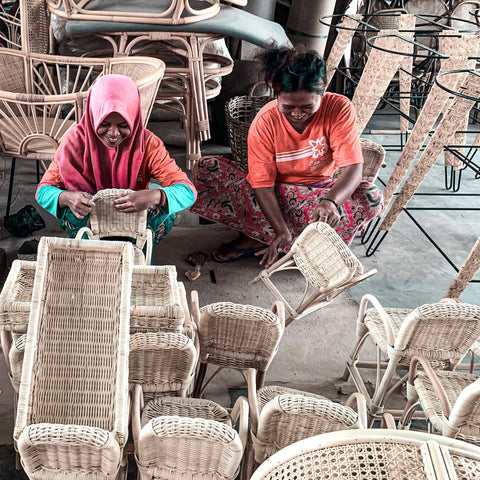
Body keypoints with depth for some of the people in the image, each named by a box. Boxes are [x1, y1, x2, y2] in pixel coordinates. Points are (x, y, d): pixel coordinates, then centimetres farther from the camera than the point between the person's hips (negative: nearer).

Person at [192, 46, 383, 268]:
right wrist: (282, 231, -35)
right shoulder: (264, 122, -19)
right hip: (274, 195, 0)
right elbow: (263, 184, -21)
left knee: (371, 197, -31)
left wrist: (330, 202, -48)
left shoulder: (339, 109, -19)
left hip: (319, 191, 1)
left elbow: (352, 169, -27)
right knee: (206, 169, -23)